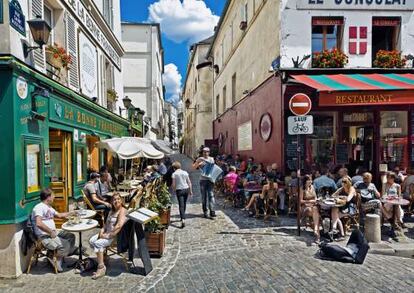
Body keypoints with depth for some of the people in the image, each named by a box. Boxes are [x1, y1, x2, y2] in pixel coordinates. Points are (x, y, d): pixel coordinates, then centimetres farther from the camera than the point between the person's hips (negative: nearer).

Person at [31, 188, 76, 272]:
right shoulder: (39, 207, -15)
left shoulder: (49, 207, 15)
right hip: (44, 237, -10)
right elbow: (39, 224, -29)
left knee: (71, 236, 12)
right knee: (65, 245, -24)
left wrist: (71, 213, 33)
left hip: (53, 233, 10)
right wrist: (51, 232, -22)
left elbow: (59, 215, 32)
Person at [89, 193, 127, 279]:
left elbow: (119, 226, -25)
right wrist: (102, 230, 0)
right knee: (91, 240, -7)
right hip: (107, 233, 9)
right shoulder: (112, 211, 17)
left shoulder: (122, 210, -14)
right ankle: (100, 259, 6)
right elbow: (106, 223, 19)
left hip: (116, 235, -9)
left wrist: (109, 235, -21)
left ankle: (101, 268, -15)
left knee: (98, 243, -23)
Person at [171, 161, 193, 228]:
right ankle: (182, 217, 35)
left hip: (179, 190, -4)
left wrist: (174, 190, 10)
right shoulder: (185, 172, 5)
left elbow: (173, 184, -8)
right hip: (186, 189, 4)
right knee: (184, 204, 20)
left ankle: (183, 220, -20)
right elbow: (189, 182, 5)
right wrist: (191, 191, 11)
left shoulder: (174, 174, -5)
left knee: (181, 205, -7)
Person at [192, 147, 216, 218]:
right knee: (204, 196, 6)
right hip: (203, 179, 0)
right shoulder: (200, 159, 5)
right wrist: (198, 163, -15)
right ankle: (205, 211, 15)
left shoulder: (211, 159, 7)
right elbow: (193, 167, 2)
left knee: (211, 195, -8)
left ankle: (212, 211, -10)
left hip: (210, 179, 0)